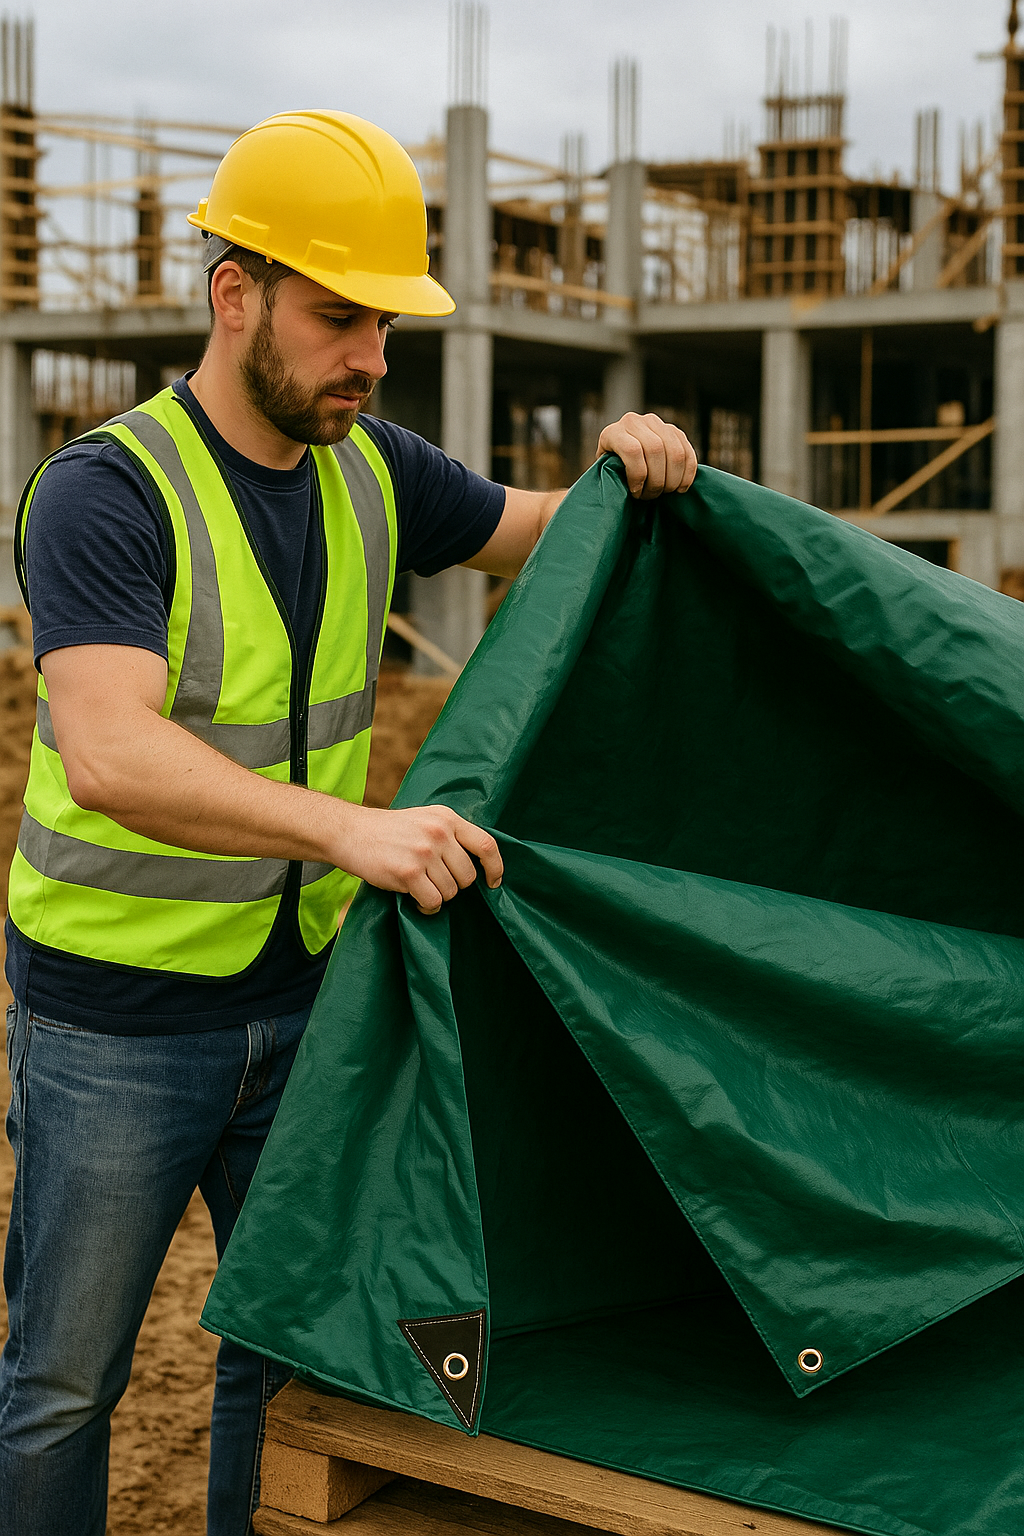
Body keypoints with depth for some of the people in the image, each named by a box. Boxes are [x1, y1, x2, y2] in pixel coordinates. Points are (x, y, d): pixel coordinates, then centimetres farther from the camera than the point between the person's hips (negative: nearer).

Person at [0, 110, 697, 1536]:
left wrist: (622, 467, -6)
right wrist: (350, 828, -47)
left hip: (300, 993, 6)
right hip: (118, 1019, -6)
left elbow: (533, 533, 18)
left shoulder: (368, 468, 1)